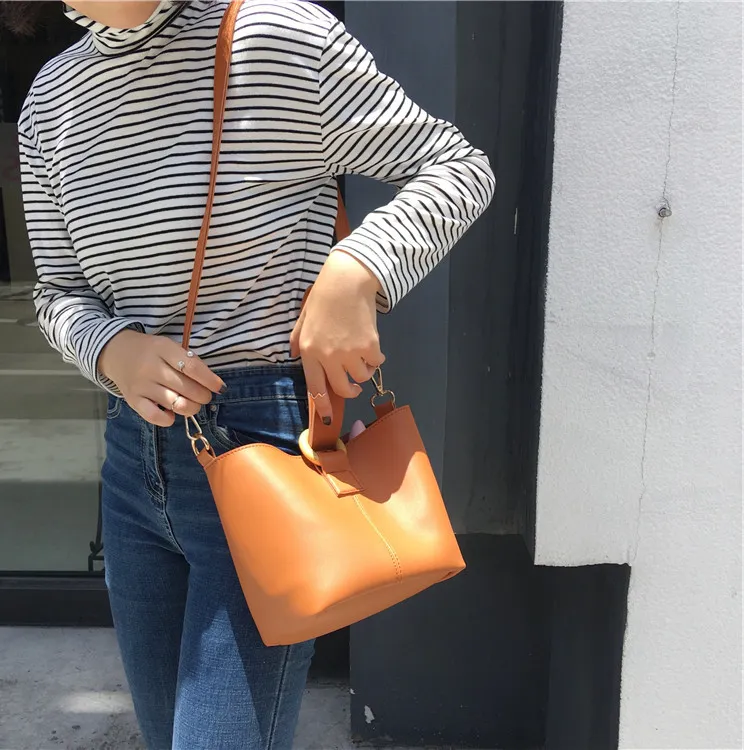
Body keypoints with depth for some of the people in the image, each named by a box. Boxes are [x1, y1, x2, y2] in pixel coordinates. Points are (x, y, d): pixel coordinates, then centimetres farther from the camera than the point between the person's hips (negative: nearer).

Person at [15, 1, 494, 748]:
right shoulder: (51, 98, 8)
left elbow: (457, 167, -5)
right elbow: (60, 293, 13)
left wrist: (355, 273, -22)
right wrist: (113, 351, -10)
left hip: (266, 444, -6)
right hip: (135, 458, 7)